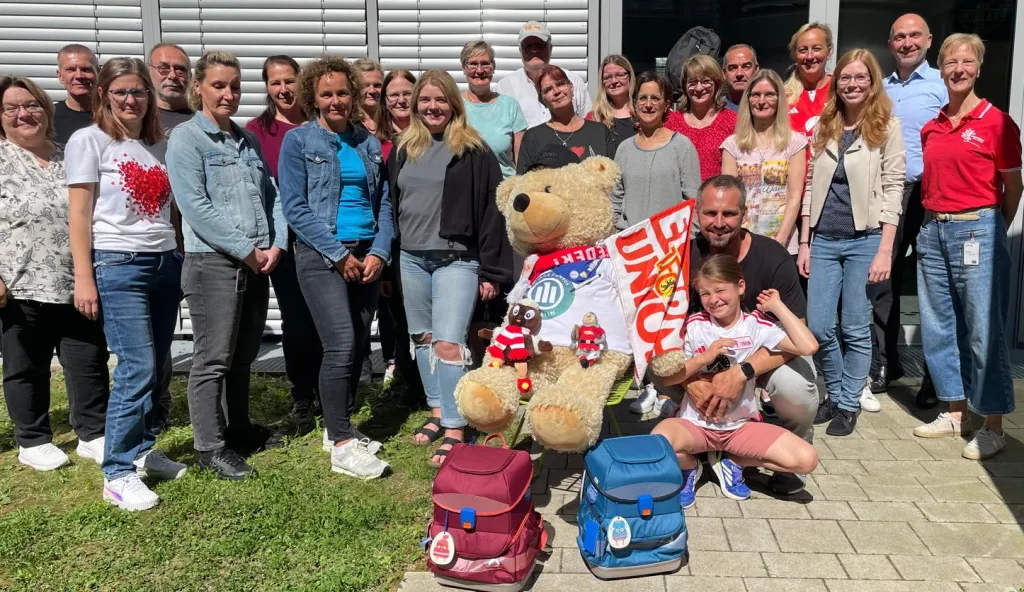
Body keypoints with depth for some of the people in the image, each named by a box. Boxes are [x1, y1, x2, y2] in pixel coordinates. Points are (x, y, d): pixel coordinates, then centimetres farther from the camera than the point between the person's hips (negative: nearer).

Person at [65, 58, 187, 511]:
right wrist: (83, 277, -9)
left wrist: (183, 256, 8)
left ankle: (142, 451, 23)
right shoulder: (89, 140, -1)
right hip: (118, 266, -5)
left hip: (167, 263, 6)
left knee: (156, 368, 8)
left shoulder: (159, 145, 14)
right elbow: (79, 214, -5)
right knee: (137, 369, -11)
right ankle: (117, 474, -2)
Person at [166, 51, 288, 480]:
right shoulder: (186, 137, -4)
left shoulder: (248, 140, 16)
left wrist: (276, 244, -2)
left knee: (244, 353, 16)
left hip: (257, 264, 7)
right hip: (212, 263, -6)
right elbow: (195, 206, -14)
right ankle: (210, 446, 9)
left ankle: (238, 428, 30)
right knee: (214, 358, -1)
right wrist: (246, 250, -15)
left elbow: (271, 197, 14)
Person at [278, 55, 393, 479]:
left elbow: (383, 203, 11)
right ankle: (342, 446, -6)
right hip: (321, 256, -5)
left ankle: (341, 427, 23)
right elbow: (295, 207, -7)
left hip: (366, 256, 5)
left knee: (358, 347, 7)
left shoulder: (369, 144, 14)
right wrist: (339, 254, -12)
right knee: (341, 345, -14)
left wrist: (380, 252, -4)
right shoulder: (298, 141, 1)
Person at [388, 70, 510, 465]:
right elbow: (391, 205, 17)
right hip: (411, 259, 6)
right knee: (422, 339, 12)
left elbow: (491, 211, -5)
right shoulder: (403, 149, 12)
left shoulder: (473, 150, -3)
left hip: (457, 259, -5)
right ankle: (437, 412, 28)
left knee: (448, 343, -12)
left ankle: (455, 429, -3)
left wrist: (492, 270, -9)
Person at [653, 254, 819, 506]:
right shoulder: (694, 325, -6)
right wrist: (704, 358, -20)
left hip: (742, 425, 2)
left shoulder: (757, 325, -4)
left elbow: (808, 346, -19)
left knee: (806, 459, -16)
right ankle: (689, 467, 4)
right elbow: (667, 377, -7)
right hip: (696, 422, -2)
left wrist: (777, 306, -11)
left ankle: (731, 461, 8)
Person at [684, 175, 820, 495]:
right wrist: (689, 378, -30)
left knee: (796, 391, -35)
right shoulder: (686, 255, -13)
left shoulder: (773, 258, -21)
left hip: (768, 353, -3)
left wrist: (742, 373, -38)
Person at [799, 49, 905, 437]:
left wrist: (884, 251, -12)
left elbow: (893, 190, -5)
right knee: (817, 326, 2)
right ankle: (835, 395, 23)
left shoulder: (886, 127, -1)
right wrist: (804, 243, 7)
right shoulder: (823, 127, 11)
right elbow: (811, 187, 11)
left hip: (865, 241, -3)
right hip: (824, 241, 4)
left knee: (855, 329, 2)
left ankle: (848, 405, 17)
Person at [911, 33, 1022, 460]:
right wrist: (933, 222, 7)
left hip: (977, 229, -6)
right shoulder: (931, 128, 11)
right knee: (938, 325, 10)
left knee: (984, 329, -3)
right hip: (933, 231, 6)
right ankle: (956, 412, 24)